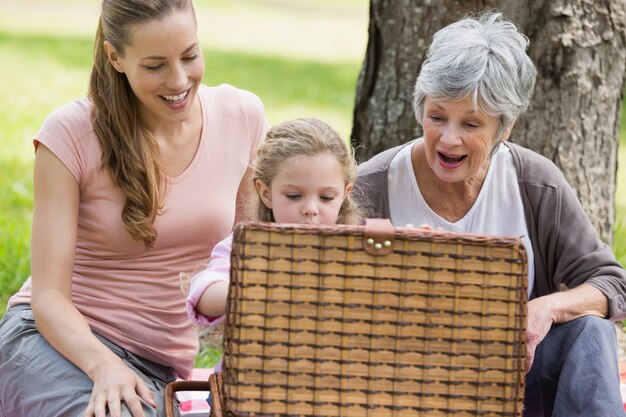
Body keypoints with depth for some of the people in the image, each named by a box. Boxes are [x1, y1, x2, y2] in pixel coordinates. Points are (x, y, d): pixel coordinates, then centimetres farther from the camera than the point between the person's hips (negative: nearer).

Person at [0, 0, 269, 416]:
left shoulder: (242, 118, 0)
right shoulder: (72, 133, -9)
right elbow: (49, 294, -11)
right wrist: (103, 364, -30)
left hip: (155, 366, 3)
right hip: (63, 340, -3)